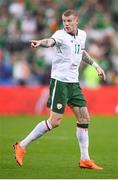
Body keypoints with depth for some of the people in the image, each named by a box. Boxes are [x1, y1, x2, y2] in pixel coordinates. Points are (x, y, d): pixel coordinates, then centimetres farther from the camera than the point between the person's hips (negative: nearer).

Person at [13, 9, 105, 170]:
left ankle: (85, 160, 10)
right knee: (55, 121, -10)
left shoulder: (82, 35, 10)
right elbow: (51, 41, -36)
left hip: (74, 83, 7)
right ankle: (22, 146, 2)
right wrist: (41, 43, -58)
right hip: (60, 81, -7)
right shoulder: (61, 35, -12)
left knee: (84, 117, 3)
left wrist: (95, 65, 30)